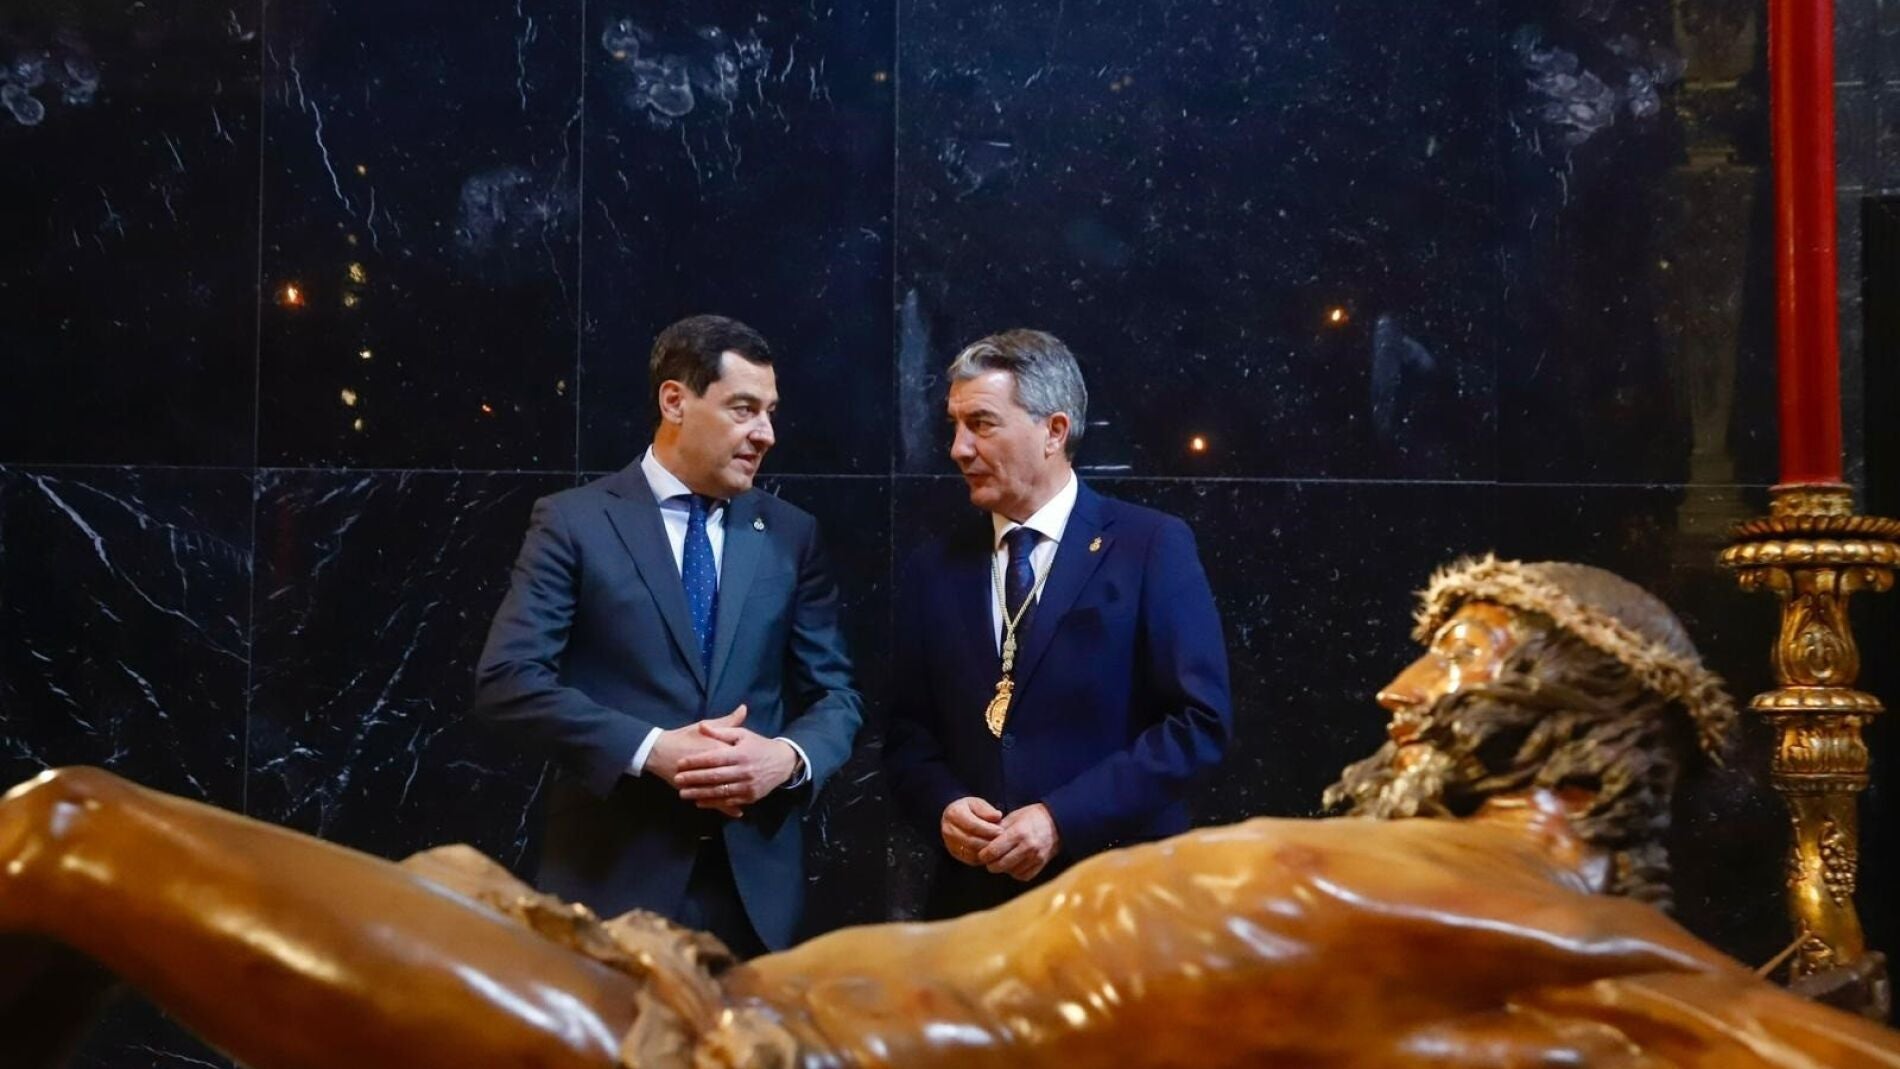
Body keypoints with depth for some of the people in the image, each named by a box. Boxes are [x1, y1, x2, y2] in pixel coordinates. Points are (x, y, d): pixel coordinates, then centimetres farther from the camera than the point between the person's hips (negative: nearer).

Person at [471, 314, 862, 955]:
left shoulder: (791, 535, 9)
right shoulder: (574, 522, -2)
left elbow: (835, 694, 9)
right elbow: (507, 679, -10)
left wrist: (790, 757, -13)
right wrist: (652, 750, -19)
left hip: (758, 879, 3)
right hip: (614, 875, -3)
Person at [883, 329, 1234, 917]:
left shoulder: (1152, 546, -5)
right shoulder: (934, 569, 7)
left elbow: (1201, 722, -9)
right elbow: (909, 735, 11)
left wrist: (1063, 818, -16)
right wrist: (943, 806, -10)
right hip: (974, 895, 3)